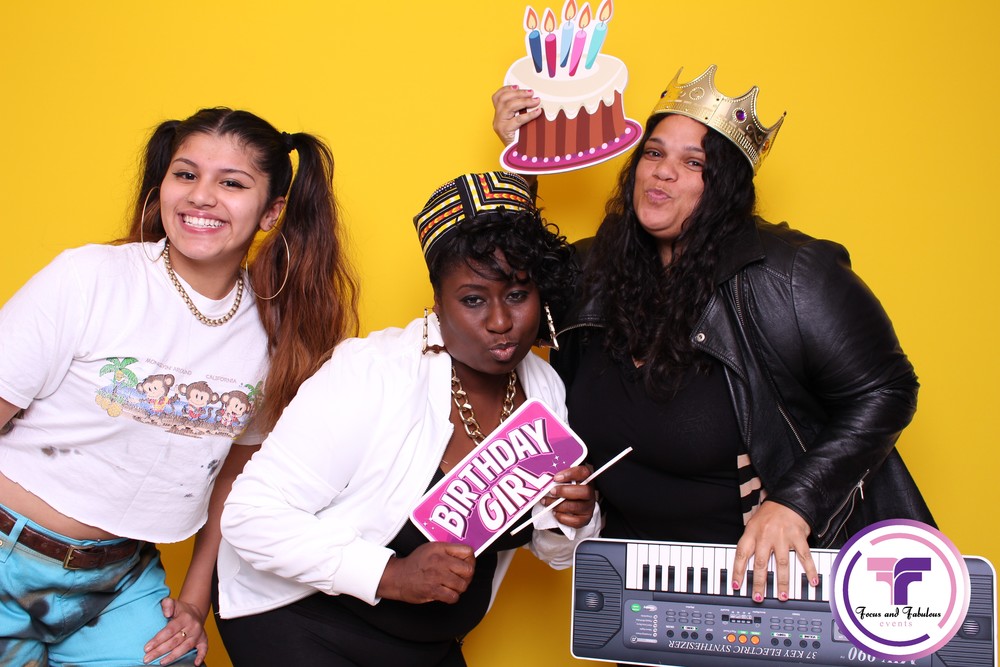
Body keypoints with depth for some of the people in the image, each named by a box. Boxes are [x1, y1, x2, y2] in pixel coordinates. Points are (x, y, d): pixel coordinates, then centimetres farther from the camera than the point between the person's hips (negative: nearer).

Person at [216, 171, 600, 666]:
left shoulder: (546, 389, -6)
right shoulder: (370, 374, -25)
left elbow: (553, 550, 6)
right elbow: (252, 515, -26)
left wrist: (571, 523, -17)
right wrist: (390, 575, -33)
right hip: (298, 617, -6)